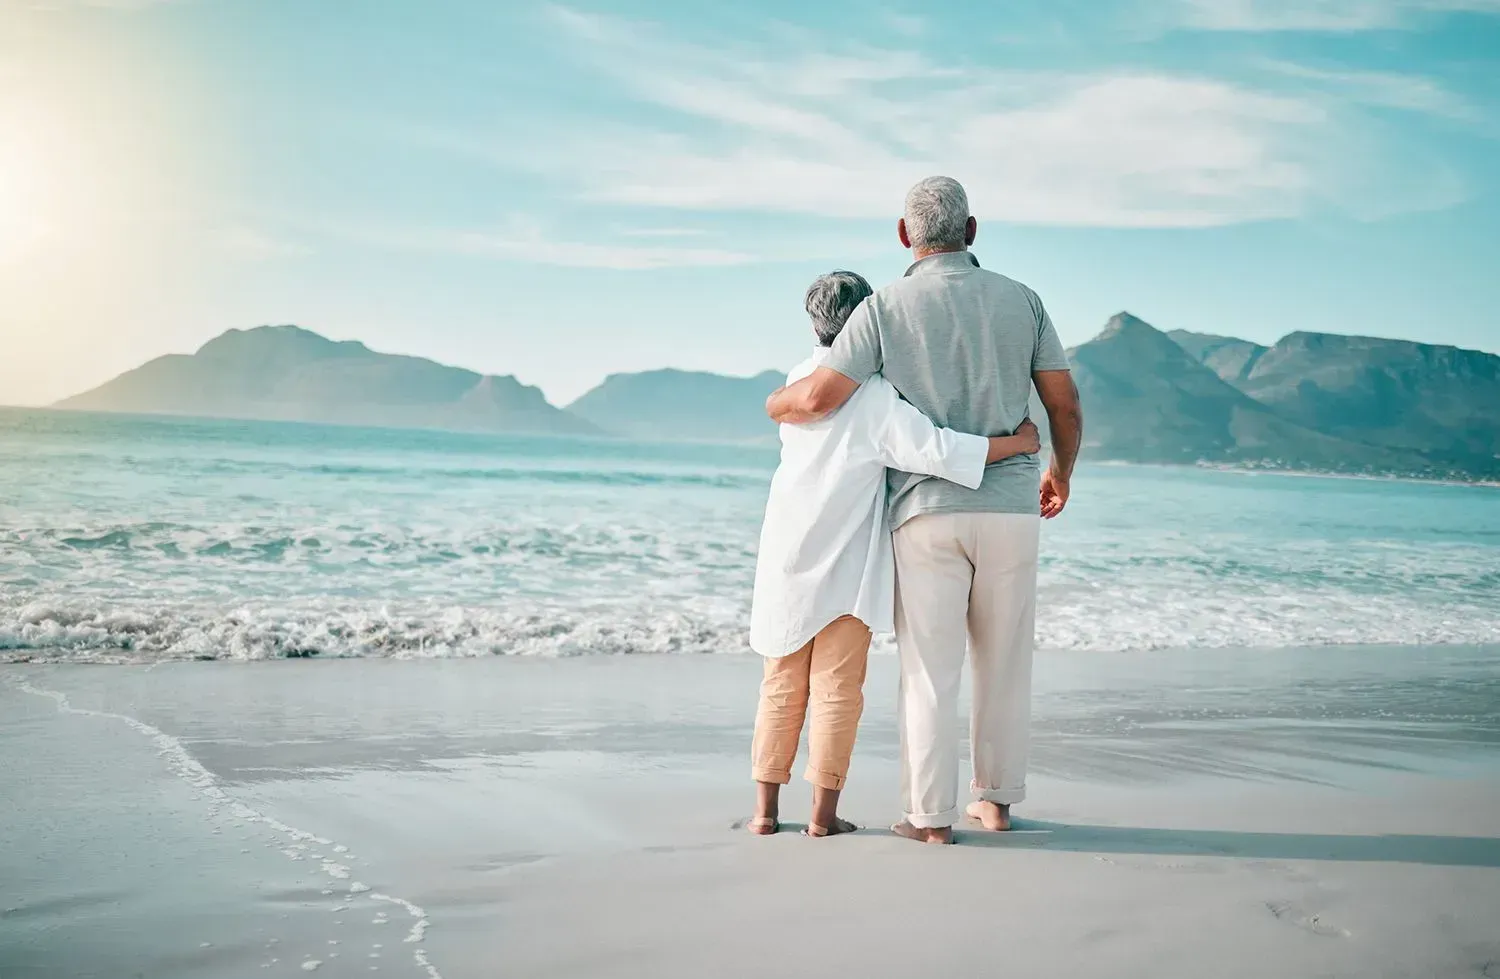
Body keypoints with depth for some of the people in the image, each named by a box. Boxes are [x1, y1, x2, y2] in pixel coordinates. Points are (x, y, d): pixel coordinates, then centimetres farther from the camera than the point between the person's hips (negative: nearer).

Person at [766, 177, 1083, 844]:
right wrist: (1062, 472, 26)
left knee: (930, 667, 3)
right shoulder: (1020, 299, 5)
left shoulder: (886, 307, -4)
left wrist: (777, 405, 12)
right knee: (1004, 661, 15)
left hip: (928, 511, -3)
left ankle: (931, 816, 7)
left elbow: (819, 397, -11)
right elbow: (1065, 403, 8)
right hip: (1010, 508, 3)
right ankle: (997, 797, 25)